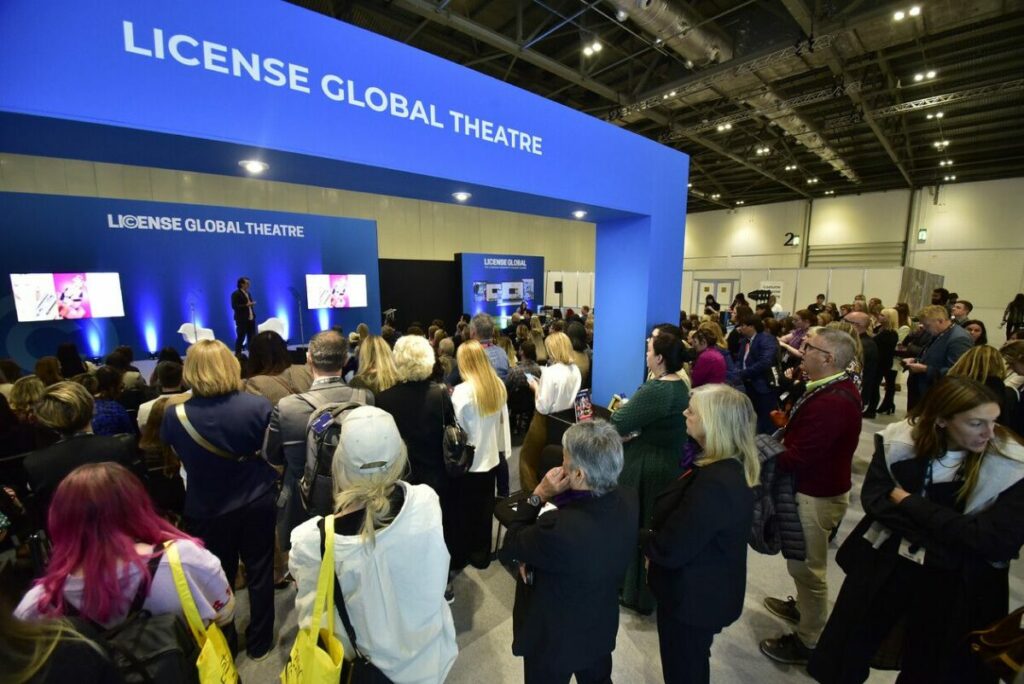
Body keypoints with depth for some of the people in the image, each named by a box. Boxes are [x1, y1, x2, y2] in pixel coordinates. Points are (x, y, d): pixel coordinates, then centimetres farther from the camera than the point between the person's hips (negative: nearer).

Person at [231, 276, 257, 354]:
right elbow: (234, 306, -17)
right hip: (242, 320, -7)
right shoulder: (236, 294, -7)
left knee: (252, 338, 8)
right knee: (240, 338, -2)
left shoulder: (248, 293, 16)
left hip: (251, 319, 7)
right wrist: (246, 305, -23)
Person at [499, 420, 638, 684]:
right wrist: (539, 535, -14)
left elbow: (510, 548, -22)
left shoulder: (560, 527, -43)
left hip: (554, 638, -5)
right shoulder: (627, 501, -19)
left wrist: (539, 495, -24)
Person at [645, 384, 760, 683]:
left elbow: (669, 550, -29)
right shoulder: (731, 467, -4)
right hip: (705, 590, 8)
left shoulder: (715, 483, -36)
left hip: (693, 598, -8)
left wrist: (638, 536, -12)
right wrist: (652, 534, -3)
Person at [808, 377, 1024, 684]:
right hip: (882, 564, 2)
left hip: (954, 584, -1)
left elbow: (997, 541, -19)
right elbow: (873, 498, -12)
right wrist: (943, 539, -20)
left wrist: (908, 502, -18)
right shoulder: (899, 440, -10)